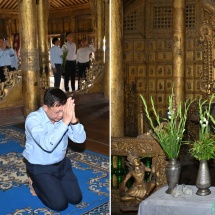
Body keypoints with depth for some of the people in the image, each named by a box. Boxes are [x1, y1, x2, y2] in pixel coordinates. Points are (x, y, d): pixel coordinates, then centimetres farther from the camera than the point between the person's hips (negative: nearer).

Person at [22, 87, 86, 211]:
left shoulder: (63, 115, -11)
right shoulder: (33, 119, -25)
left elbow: (81, 139, -18)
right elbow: (47, 145, -40)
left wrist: (73, 119, -35)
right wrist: (65, 121, -43)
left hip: (62, 163, 5)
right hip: (40, 167, -5)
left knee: (76, 198, 3)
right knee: (60, 204, -10)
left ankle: (54, 183, 27)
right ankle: (36, 183, 14)